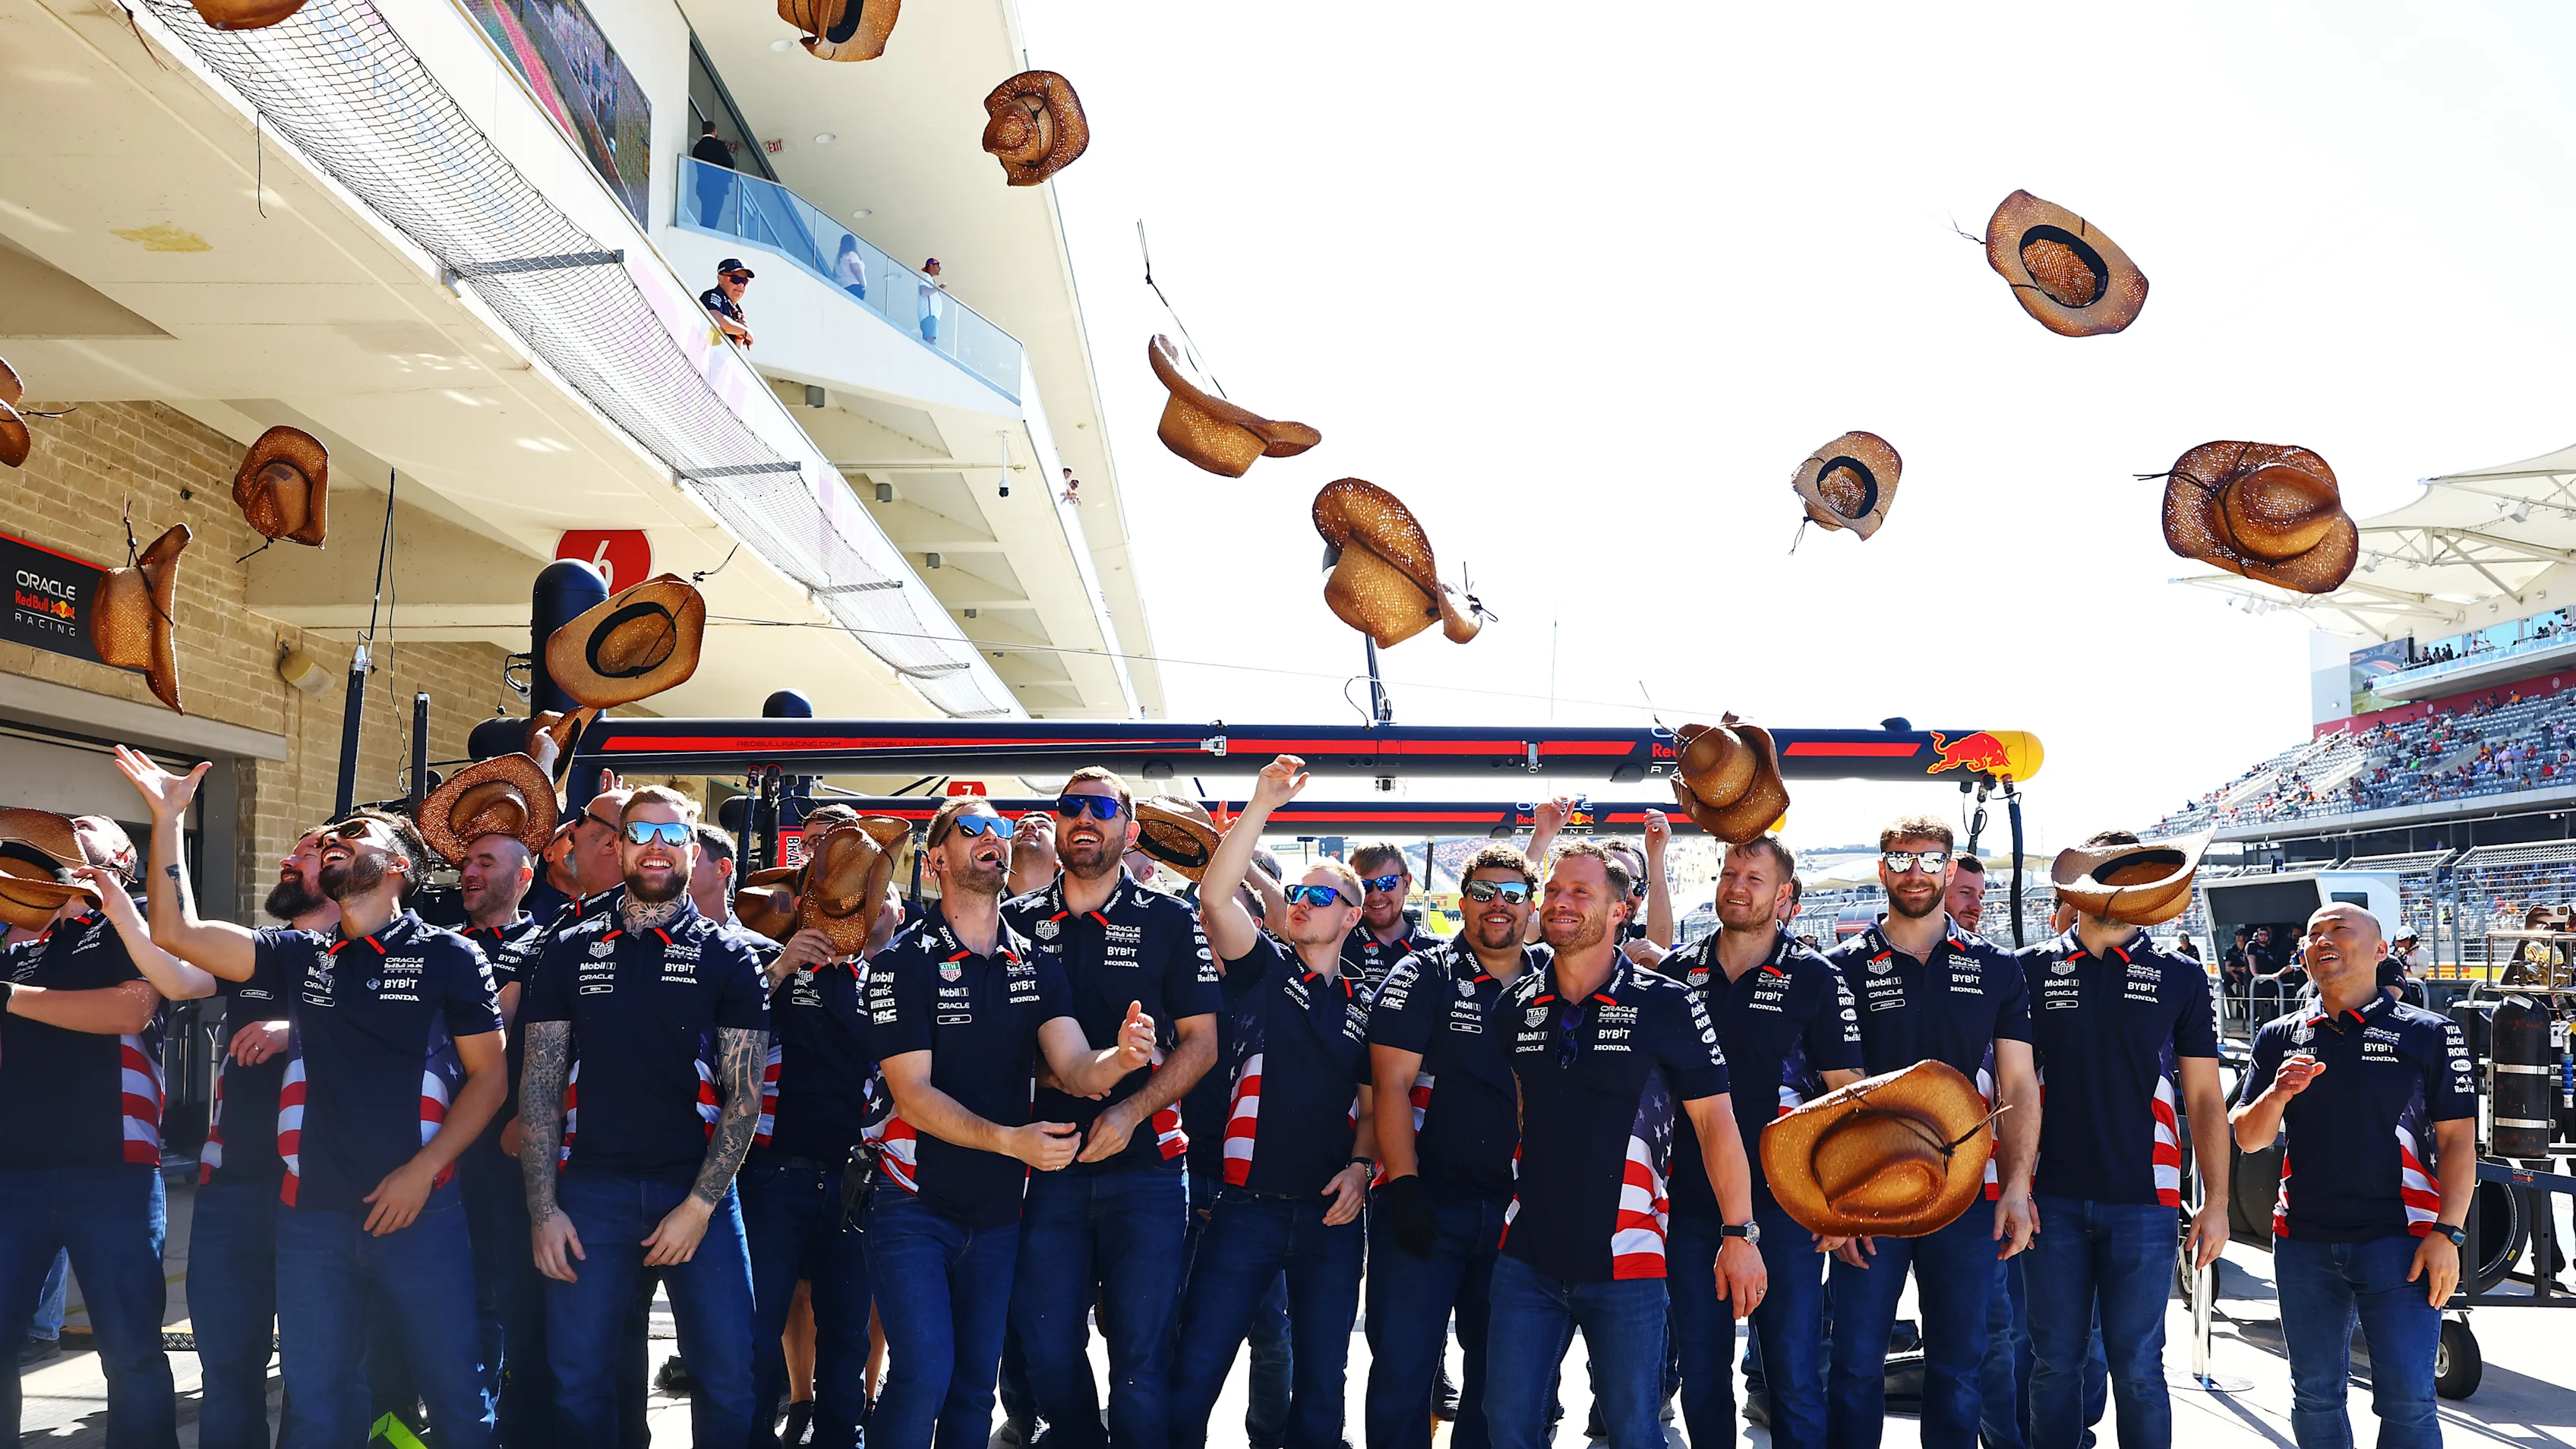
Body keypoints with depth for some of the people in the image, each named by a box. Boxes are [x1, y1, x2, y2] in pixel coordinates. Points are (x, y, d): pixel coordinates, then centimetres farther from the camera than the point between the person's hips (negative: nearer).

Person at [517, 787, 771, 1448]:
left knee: (727, 1380, -1)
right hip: (590, 1188, 1)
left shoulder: (729, 958, 3)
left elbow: (745, 1091, -1)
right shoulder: (569, 950, 8)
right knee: (578, 1382, 5)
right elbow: (539, 1084, 6)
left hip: (697, 1189, -1)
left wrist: (700, 1205, -10)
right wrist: (542, 1209, -2)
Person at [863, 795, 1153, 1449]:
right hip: (914, 1205, -4)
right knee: (924, 1375, -15)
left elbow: (1076, 1070, -6)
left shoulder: (1036, 965, 5)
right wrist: (1009, 1139, -30)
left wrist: (1119, 1059, -29)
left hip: (998, 1215, 4)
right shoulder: (904, 962, -9)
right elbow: (913, 1093, -16)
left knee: (975, 1388, 11)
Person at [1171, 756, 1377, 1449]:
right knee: (1194, 1373, -4)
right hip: (1248, 1205, -2)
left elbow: (1372, 1103, 16)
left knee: (1321, 1384, 10)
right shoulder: (1264, 969, 3)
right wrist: (1264, 804, -20)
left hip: (1332, 1213, 3)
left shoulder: (1366, 1005, 11)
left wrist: (1361, 1166, -4)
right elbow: (1216, 897, -14)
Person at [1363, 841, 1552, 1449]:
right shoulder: (1422, 976, -1)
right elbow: (1391, 1085, -7)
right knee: (1403, 1371, -5)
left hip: (1516, 1209, 4)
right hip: (1427, 1204, -3)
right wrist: (1403, 1186, -16)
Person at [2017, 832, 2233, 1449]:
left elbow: (2205, 1097, 6)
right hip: (2052, 1199, 1)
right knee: (2055, 1362, 7)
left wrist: (2217, 1202, 0)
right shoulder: (2033, 970, 6)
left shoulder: (2180, 976, 6)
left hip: (2143, 1201, -1)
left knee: (2138, 1368, 3)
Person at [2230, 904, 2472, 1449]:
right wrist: (2277, 1095, -12)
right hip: (2302, 1243, 3)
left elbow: (2457, 1141, -1)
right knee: (2314, 1395, 11)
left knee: (2407, 1399, -6)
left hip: (2399, 1240, -3)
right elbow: (2247, 1138, 8)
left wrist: (2447, 1233, -10)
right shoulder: (2279, 1037, 9)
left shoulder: (2429, 1034, 1)